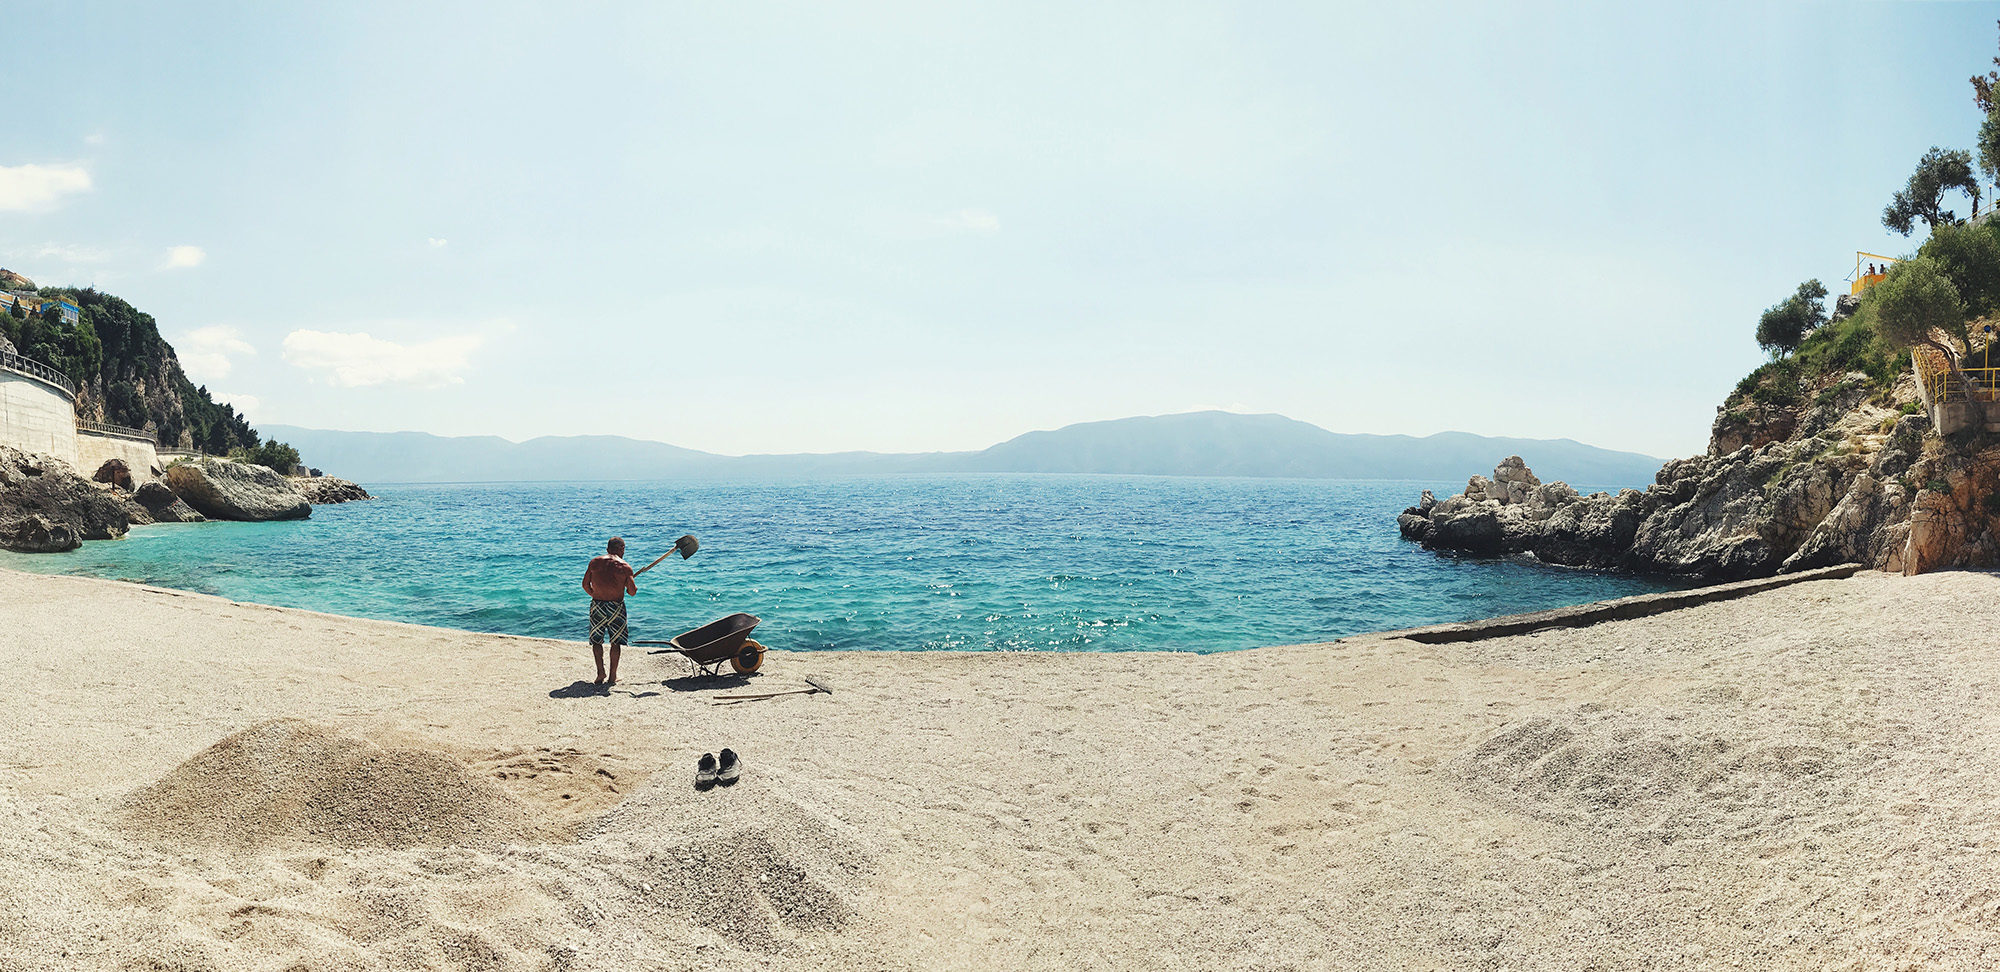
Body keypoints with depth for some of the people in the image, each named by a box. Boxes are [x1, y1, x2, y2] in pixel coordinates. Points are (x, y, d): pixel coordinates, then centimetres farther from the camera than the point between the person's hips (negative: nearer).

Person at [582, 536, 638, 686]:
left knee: (596, 640, 14)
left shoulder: (594, 562, 2)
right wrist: (635, 587, 18)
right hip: (616, 606, -1)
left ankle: (601, 672, 2)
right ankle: (612, 676, 12)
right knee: (616, 641, 11)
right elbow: (632, 591, -5)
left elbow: (585, 585, 4)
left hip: (597, 605, 1)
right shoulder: (625, 567, -5)